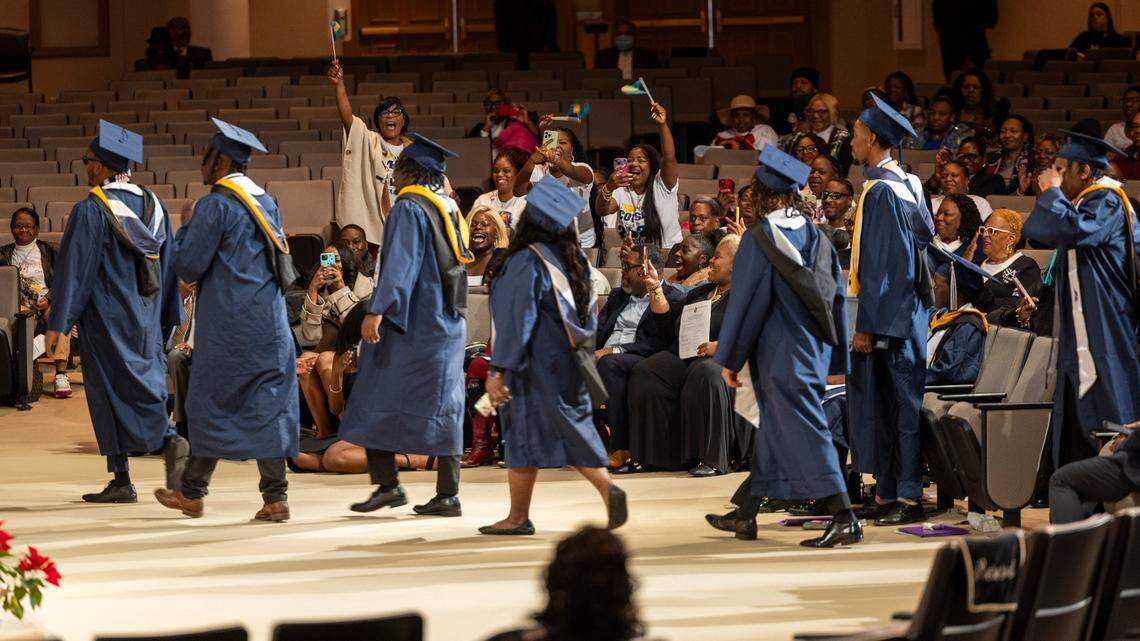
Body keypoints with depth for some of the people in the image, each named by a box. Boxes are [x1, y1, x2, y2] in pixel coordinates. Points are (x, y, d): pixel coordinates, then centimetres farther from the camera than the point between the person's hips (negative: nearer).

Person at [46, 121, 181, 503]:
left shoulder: (90, 210, -13)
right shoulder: (153, 206, 6)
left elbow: (73, 268, -15)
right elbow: (168, 264, 11)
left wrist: (58, 323, -14)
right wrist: (168, 319, 17)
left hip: (105, 318, -5)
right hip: (146, 320, 5)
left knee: (110, 395, 1)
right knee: (143, 387, 13)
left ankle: (122, 481, 0)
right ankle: (169, 440, -10)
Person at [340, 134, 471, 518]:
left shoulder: (408, 208, -11)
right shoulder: (449, 209, 13)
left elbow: (400, 265, -22)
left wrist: (377, 311, -27)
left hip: (408, 326, -8)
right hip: (447, 324, 8)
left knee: (378, 403, 1)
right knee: (442, 407, 6)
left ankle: (387, 483, -5)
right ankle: (447, 495, 3)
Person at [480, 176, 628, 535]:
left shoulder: (526, 262, -14)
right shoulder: (575, 261, 7)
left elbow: (516, 320, -18)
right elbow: (588, 320, 13)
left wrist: (498, 370, -18)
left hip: (535, 365, -7)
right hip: (569, 366, 7)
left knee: (523, 437, 1)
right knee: (571, 431, 9)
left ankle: (518, 518, 7)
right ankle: (607, 488, -13)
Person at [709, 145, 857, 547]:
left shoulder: (760, 238, -13)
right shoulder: (816, 237, 6)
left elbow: (744, 301, -13)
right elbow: (835, 297, 8)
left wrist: (729, 358, -6)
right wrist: (832, 359, 15)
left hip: (780, 355, -7)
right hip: (814, 349, 7)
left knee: (804, 434, -7)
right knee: (774, 428, 16)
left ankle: (844, 519, -14)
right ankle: (748, 515, 26)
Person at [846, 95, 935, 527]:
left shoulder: (881, 191, -16)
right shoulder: (905, 184, 13)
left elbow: (881, 262, -19)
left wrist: (867, 325, -19)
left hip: (889, 313, -10)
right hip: (901, 309, 10)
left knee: (897, 405, -6)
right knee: (880, 402, 12)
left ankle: (908, 497, -3)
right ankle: (887, 494, 15)